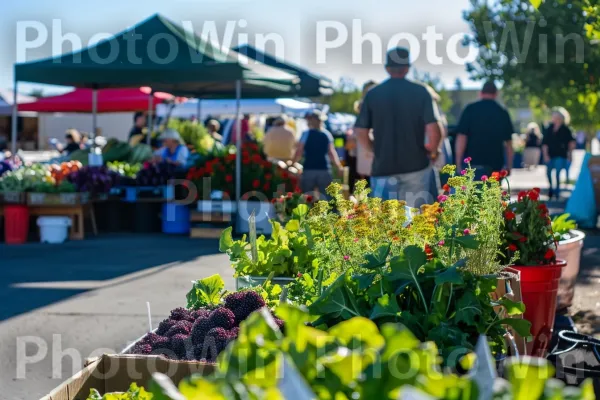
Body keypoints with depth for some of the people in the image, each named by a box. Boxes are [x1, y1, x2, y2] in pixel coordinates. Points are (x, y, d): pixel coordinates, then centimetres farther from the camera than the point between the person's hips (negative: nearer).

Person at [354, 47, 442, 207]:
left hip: (383, 166, 1)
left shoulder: (373, 94, 2)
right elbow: (433, 128, -11)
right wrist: (432, 151, 8)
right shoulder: (420, 92, -3)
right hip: (415, 164, -1)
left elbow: (360, 132, 1)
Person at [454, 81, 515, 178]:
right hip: (496, 163, 3)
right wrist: (509, 166, 16)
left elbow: (461, 137, -7)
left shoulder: (470, 109, -1)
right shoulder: (502, 112, 8)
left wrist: (458, 163, -4)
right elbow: (508, 141, 10)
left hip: (474, 162, -3)